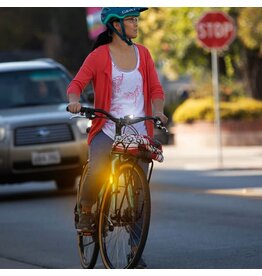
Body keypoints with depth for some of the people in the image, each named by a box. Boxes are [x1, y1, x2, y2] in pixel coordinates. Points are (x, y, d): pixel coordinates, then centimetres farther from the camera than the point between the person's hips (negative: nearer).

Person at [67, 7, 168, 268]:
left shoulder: (142, 53, 10)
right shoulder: (99, 55, -2)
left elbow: (155, 89, 9)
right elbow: (77, 83, -8)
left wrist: (158, 110, -11)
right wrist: (74, 101, -30)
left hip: (139, 132, 4)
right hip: (107, 131, -3)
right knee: (97, 174, -27)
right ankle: (85, 212, 5)